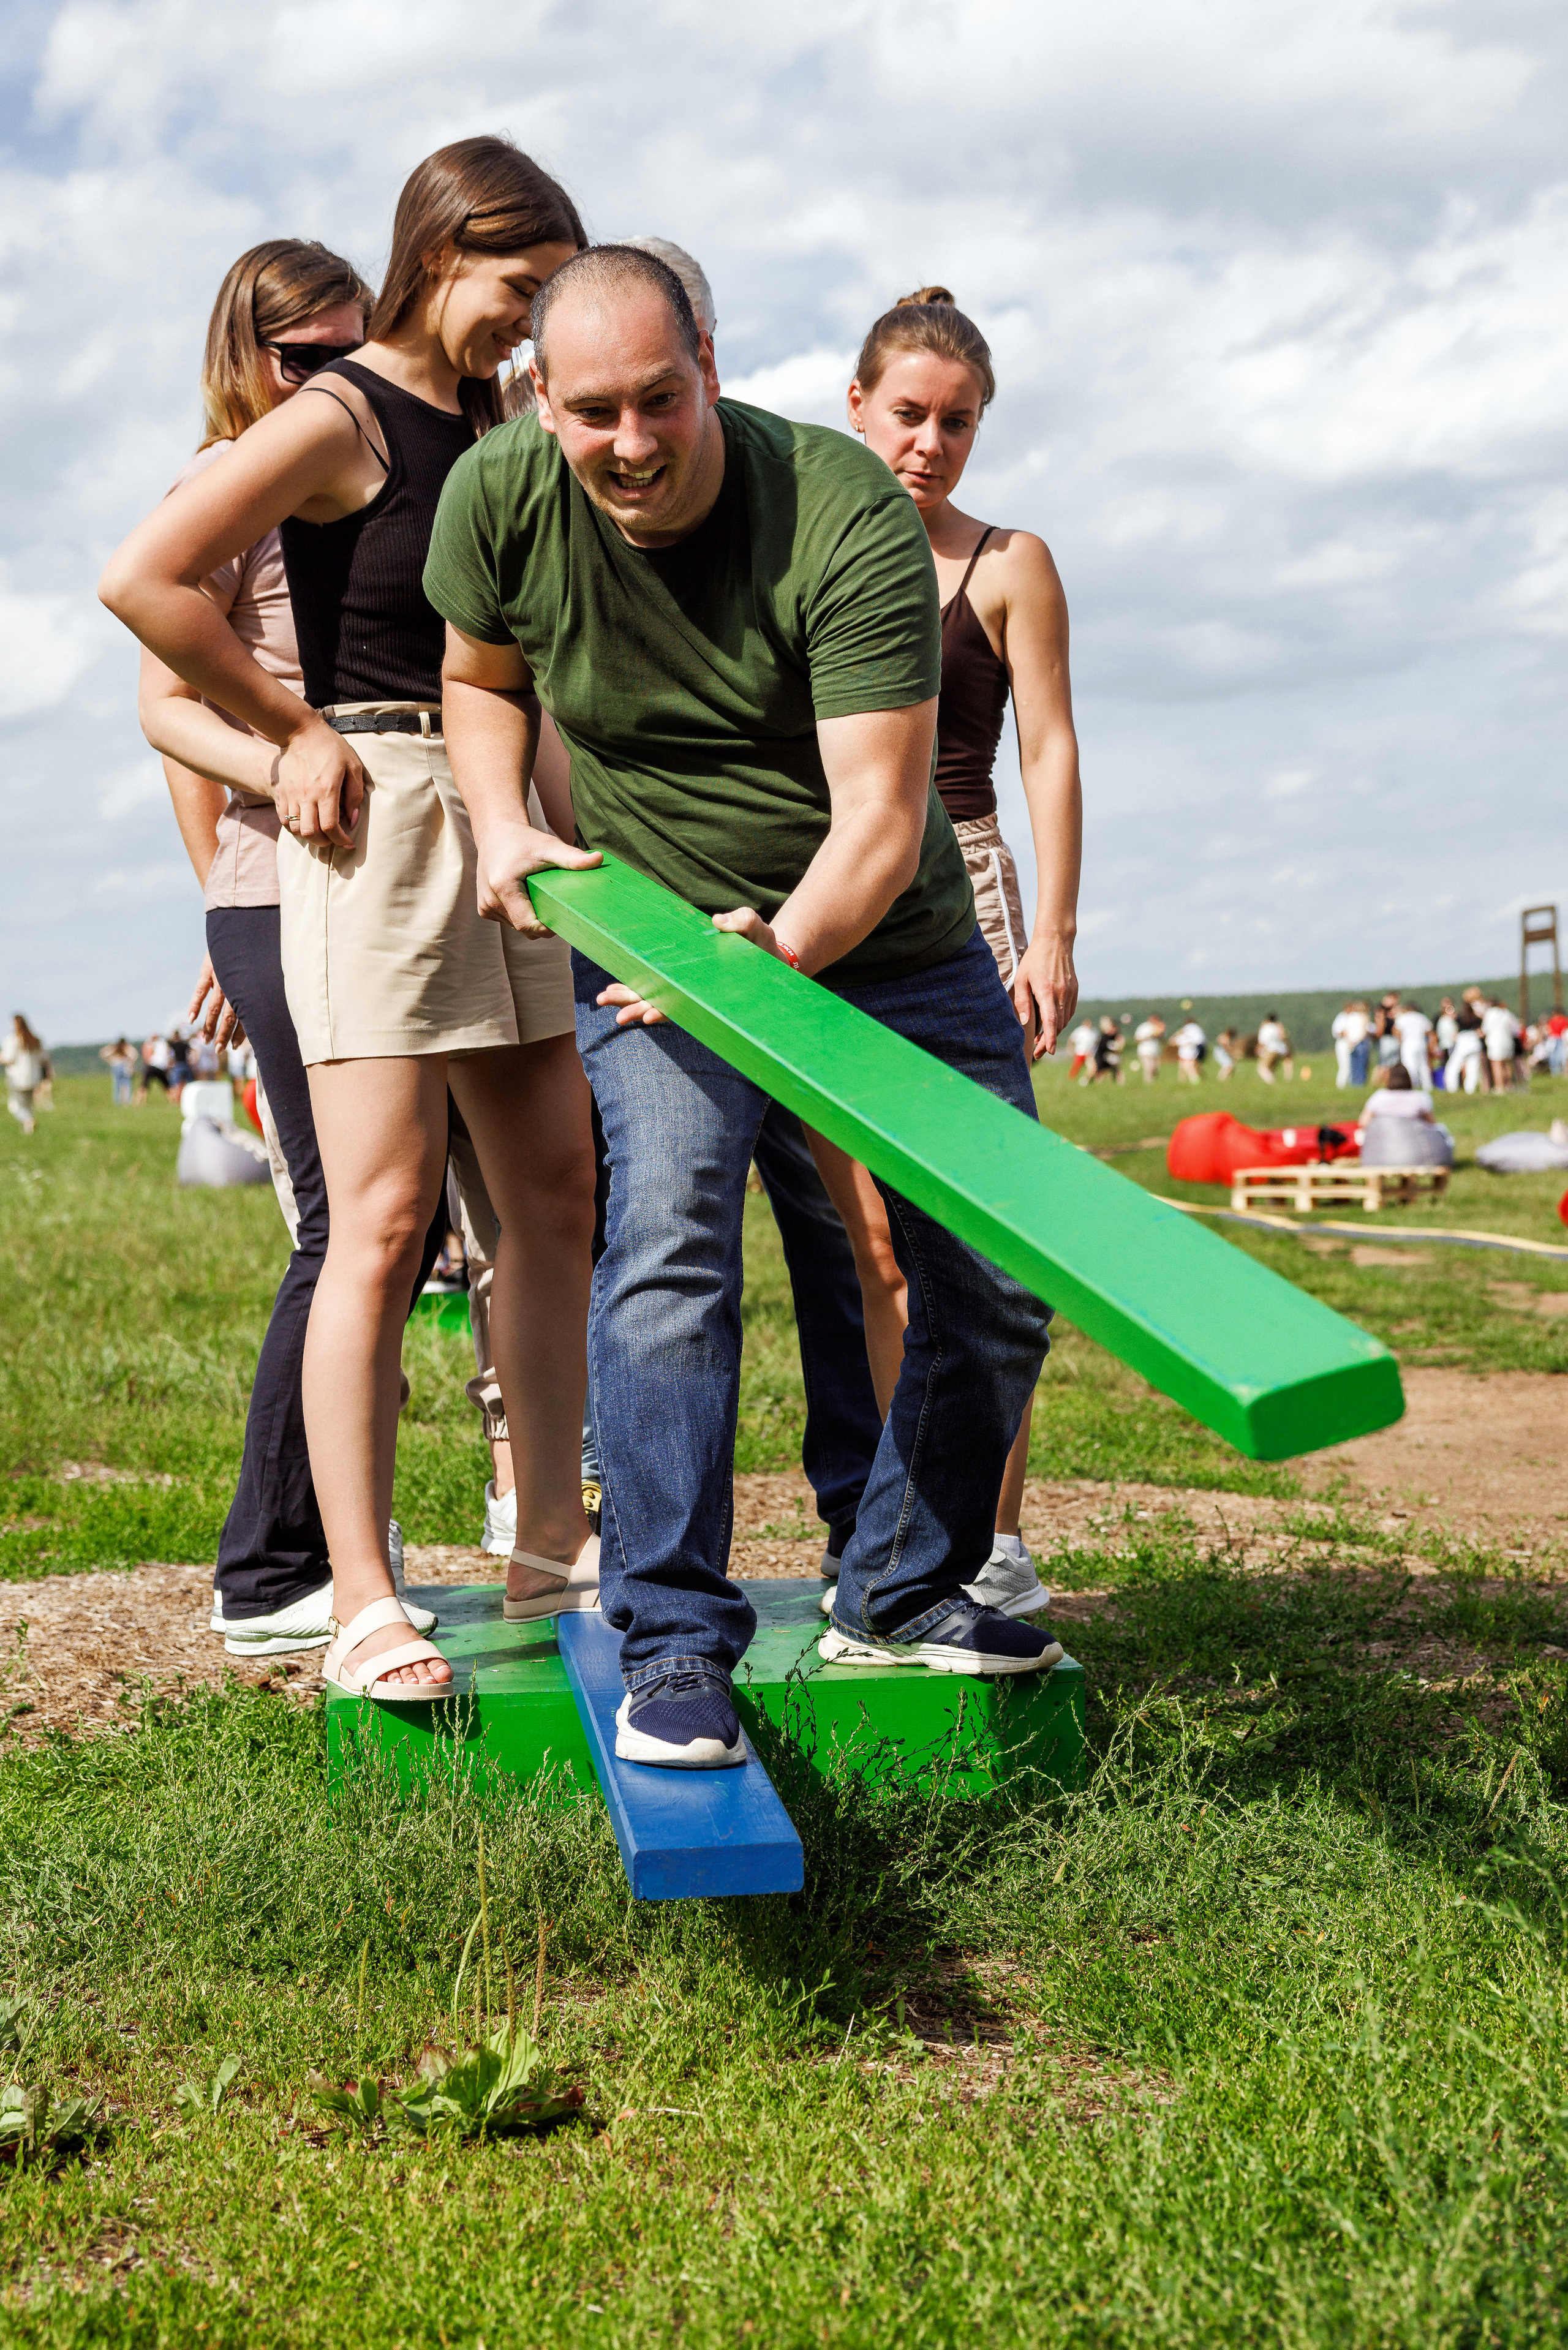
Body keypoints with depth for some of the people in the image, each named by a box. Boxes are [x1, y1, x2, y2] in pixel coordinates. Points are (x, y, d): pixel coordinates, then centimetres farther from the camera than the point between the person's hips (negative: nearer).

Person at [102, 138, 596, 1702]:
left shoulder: (498, 424, 15)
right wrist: (293, 734, -10)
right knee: (383, 1220, -10)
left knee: (555, 1192, 9)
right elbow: (142, 579, -18)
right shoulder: (340, 419, -8)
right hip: (375, 817, -8)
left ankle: (551, 1550, 20)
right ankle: (362, 1607, -4)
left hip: (500, 821, 8)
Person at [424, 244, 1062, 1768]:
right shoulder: (498, 498, -14)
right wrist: (502, 826, -9)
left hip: (886, 938, 1)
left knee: (1001, 1275, 1)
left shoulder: (850, 519, -25)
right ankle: (673, 1642, -14)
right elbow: (480, 678, 8)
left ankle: (900, 1595, 22)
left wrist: (780, 953, -44)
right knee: (669, 1227, -23)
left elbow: (879, 818, -28)